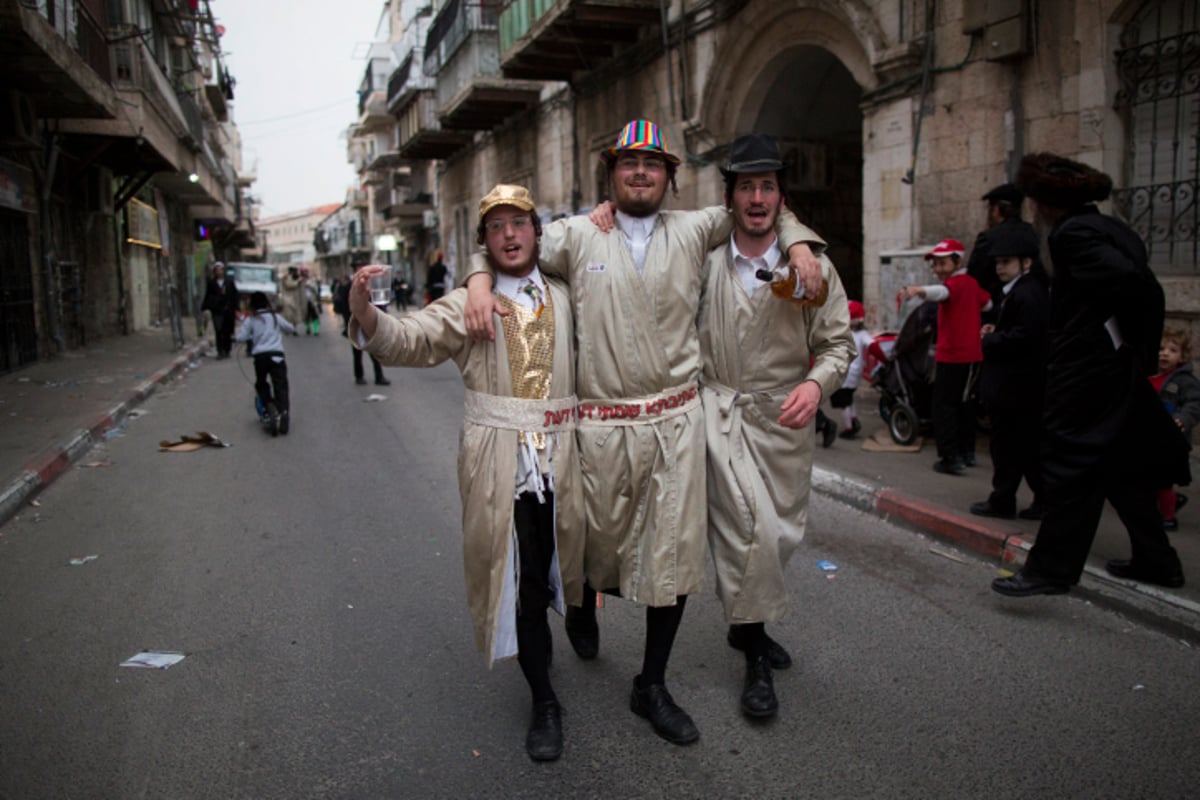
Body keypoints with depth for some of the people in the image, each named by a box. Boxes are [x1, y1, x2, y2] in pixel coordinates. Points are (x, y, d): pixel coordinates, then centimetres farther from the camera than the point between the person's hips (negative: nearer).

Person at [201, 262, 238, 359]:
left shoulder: (229, 281, 4)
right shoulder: (211, 282, 3)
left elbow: (235, 295, 5)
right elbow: (207, 296, 7)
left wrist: (236, 309, 0)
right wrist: (204, 308, 0)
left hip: (228, 310, 1)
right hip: (217, 310, -1)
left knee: (228, 331, 5)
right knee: (218, 331, -7)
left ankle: (227, 351, 16)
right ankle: (220, 352, -4)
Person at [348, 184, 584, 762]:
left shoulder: (562, 296, 11)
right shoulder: (467, 304, 1)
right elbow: (408, 340, -13)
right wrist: (364, 310, -32)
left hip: (561, 455, 3)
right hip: (499, 460, -2)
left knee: (553, 565, 13)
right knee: (521, 579, 1)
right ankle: (543, 703, 18)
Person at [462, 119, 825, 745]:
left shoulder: (693, 230, 9)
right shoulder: (577, 236, 4)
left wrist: (798, 245, 4)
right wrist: (479, 282, -7)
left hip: (677, 420, 2)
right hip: (603, 425, -1)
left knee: (675, 551, 3)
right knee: (602, 538, 13)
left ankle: (652, 685, 21)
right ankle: (582, 605, 51)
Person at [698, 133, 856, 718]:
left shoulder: (812, 267, 1)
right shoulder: (704, 261, 1)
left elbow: (838, 341, 5)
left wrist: (816, 382, -16)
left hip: (784, 414, 3)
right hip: (720, 411, -2)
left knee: (784, 533, 12)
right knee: (752, 525, -17)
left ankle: (745, 623, 38)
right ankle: (755, 656, 2)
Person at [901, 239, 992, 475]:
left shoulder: (955, 283, -14)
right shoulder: (971, 283, 13)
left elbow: (942, 291, -39)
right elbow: (988, 304, 29)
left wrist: (919, 290, -57)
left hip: (952, 356, -10)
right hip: (972, 355, 10)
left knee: (944, 406, -7)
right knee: (964, 404, 20)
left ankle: (950, 458, -10)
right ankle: (967, 453, 30)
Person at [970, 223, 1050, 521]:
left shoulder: (1027, 294, -18)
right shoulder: (1021, 291, 15)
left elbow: (1022, 337, -26)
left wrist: (989, 340, -14)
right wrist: (996, 331, 5)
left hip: (1013, 387, -10)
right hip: (1027, 385, 10)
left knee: (1006, 445, 0)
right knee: (1030, 445, 14)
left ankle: (1002, 501, 9)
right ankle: (1045, 499, 21)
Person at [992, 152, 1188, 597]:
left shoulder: (1073, 233, -15)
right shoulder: (1112, 228, 12)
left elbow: (1131, 280, -27)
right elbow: (1144, 286, 10)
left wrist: (1130, 338, -14)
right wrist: (1141, 347, 10)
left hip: (1086, 374, -10)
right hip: (1118, 369, 10)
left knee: (1071, 468, -4)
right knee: (1122, 466, 18)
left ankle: (1050, 569, 4)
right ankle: (1155, 560, 29)